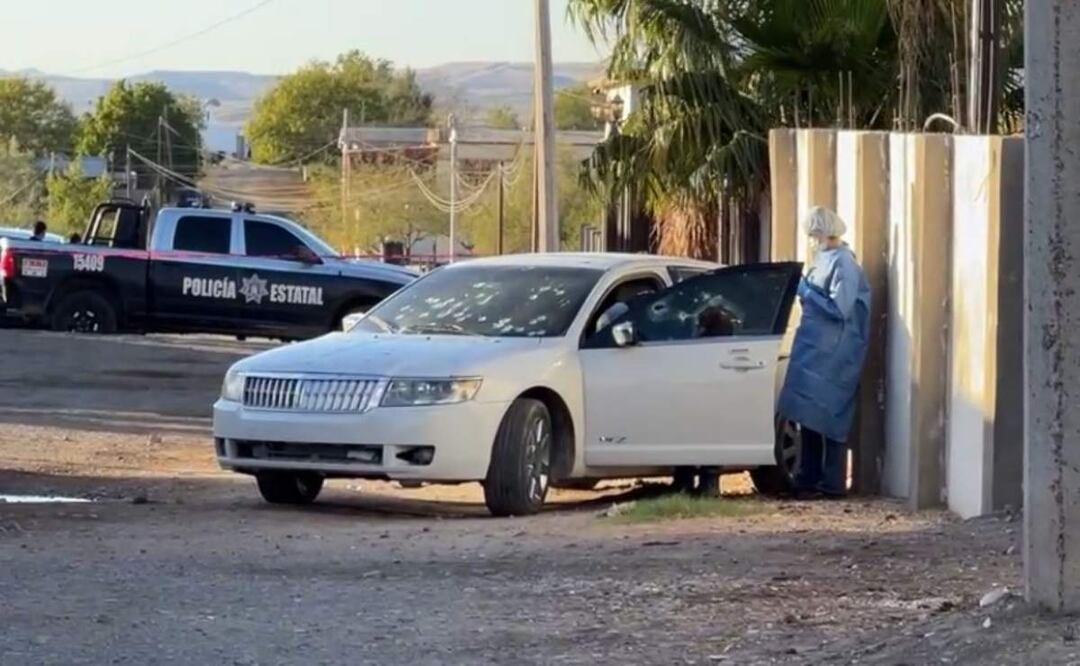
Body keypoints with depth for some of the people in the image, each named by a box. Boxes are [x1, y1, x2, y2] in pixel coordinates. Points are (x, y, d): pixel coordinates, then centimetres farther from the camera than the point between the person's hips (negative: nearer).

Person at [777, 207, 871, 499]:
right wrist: (804, 290, 9)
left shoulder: (843, 264, -14)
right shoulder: (824, 260, 13)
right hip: (814, 351, 9)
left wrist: (805, 290, -14)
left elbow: (838, 308, -21)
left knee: (829, 418, -5)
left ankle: (833, 484, -1)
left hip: (831, 355, -9)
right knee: (809, 417, 10)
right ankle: (809, 480, 16)